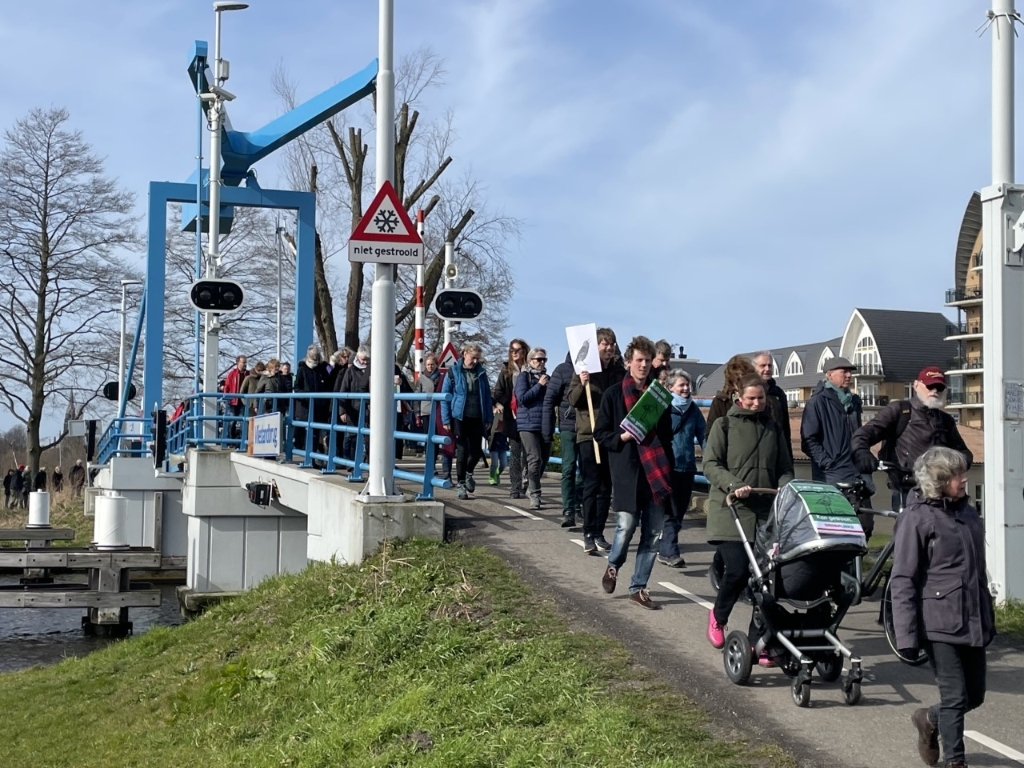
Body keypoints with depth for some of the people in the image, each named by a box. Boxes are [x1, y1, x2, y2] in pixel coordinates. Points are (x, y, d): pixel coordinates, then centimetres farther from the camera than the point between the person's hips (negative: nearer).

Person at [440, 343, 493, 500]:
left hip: (477, 419, 3)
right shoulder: (453, 372, -1)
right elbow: (445, 396, -1)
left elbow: (487, 396, 11)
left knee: (476, 451, 6)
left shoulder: (481, 373, 8)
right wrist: (446, 419, -6)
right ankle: (461, 484, 8)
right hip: (460, 418, -3)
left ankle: (469, 474, 35)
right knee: (462, 452, -2)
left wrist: (489, 418, 6)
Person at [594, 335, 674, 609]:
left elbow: (666, 435, 14)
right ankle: (613, 566, 21)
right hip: (627, 471, -3)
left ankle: (638, 588, 13)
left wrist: (669, 471, 7)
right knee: (626, 525, -10)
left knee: (653, 533, 2)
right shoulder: (613, 394, 2)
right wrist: (622, 437, -15)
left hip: (656, 473, 4)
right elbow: (600, 433, 3)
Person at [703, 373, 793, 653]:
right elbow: (710, 465, -4)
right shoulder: (724, 425, 4)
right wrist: (734, 485, -20)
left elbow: (784, 469, 18)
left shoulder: (773, 428, 16)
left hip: (766, 513, 4)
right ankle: (718, 617, 17)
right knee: (738, 569, -14)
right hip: (730, 511, -4)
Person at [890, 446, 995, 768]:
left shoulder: (967, 512, 11)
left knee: (975, 695, 13)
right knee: (956, 696, -3)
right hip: (941, 624, -7)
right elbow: (902, 581, -12)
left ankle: (930, 720, 40)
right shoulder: (917, 518, -10)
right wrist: (907, 636, -16)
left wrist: (988, 619, 21)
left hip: (973, 623, 7)